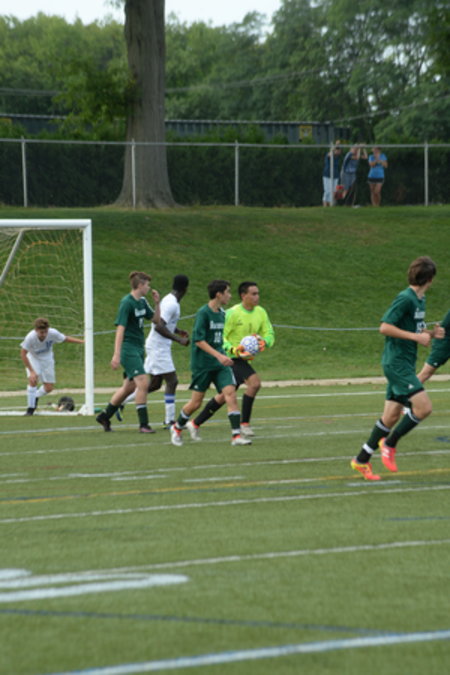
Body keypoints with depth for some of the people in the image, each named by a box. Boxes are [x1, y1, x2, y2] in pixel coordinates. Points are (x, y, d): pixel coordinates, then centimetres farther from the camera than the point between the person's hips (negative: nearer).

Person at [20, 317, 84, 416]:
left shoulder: (53, 333, -28)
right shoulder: (30, 337, -34)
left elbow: (66, 339, -9)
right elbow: (23, 354, -25)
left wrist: (83, 342, -13)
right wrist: (31, 371, -29)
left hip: (47, 358, 3)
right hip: (33, 357, -3)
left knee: (49, 388, 1)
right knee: (33, 380, -26)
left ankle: (36, 397, 35)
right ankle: (30, 408, -13)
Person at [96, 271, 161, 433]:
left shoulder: (142, 302, 11)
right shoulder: (127, 303, -14)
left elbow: (156, 320, 20)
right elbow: (120, 328, -18)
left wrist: (157, 303, 3)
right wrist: (116, 354, -23)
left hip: (138, 349, 9)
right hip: (128, 348, -9)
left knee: (129, 386, 13)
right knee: (143, 383, -16)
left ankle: (105, 416, 27)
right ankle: (143, 424, -13)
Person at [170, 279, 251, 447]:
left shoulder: (221, 314, 10)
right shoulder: (203, 313, -13)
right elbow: (198, 340, -19)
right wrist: (218, 355, -25)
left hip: (220, 364, 6)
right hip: (202, 364, -6)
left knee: (230, 393, -12)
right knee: (196, 402, 2)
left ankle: (236, 436, -16)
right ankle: (177, 429, 27)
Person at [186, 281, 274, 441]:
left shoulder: (260, 313, 5)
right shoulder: (232, 313, -15)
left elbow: (270, 334, 5)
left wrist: (264, 342, -19)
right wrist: (233, 350, -30)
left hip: (243, 359, 8)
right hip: (231, 359, -8)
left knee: (224, 396, 12)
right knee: (254, 382, -24)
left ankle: (195, 424, 24)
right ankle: (244, 424, -16)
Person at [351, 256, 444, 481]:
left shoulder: (420, 300, 13)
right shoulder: (405, 299, -15)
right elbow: (385, 327, -19)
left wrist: (430, 333, 6)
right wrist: (416, 337, -19)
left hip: (405, 364, 9)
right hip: (396, 363, -9)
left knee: (392, 414, 9)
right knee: (423, 406, -16)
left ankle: (362, 460, 16)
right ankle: (390, 443, 0)